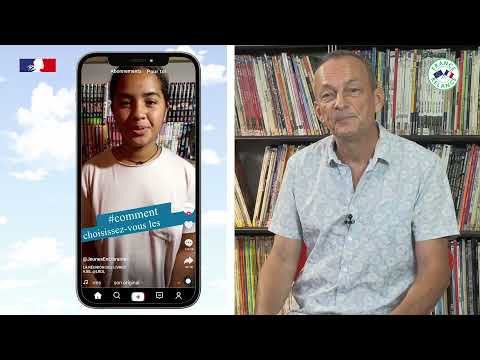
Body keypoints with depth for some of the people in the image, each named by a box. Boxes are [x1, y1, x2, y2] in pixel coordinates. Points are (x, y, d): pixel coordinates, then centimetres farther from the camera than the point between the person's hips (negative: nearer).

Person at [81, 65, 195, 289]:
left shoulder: (186, 173, -13)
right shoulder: (91, 173, -13)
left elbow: (188, 247, -8)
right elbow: (85, 245, -6)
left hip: (164, 290, 0)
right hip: (110, 296, 0)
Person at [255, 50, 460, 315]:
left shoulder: (423, 166, -2)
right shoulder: (299, 165, 8)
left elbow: (433, 266, -4)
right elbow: (283, 259, 8)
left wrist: (402, 313, -22)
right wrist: (264, 312, -11)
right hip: (311, 308, 2)